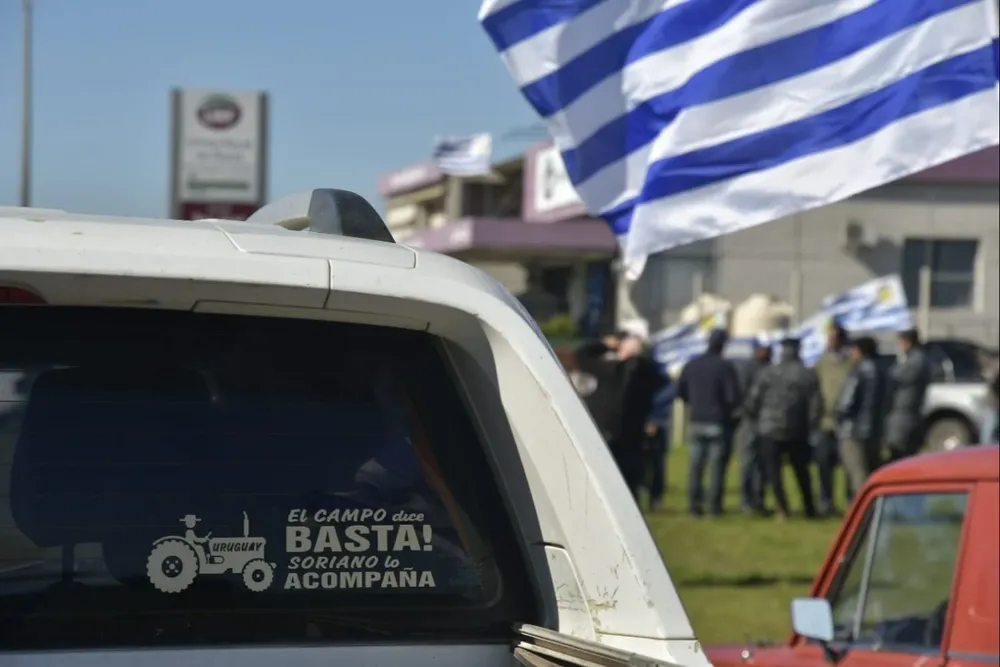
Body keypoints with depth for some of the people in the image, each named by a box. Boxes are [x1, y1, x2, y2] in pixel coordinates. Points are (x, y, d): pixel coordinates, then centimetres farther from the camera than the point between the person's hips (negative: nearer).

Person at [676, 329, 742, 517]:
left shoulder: (691, 365, 3)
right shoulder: (725, 367, -14)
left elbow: (680, 391, 7)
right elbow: (734, 397, -17)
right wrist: (732, 408, 4)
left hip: (697, 422, 5)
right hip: (719, 423, -4)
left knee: (696, 465, 10)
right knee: (718, 466, 2)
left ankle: (694, 503, 8)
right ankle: (715, 504, 1)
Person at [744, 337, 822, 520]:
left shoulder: (767, 373, -3)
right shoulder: (808, 375, 0)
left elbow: (753, 401, -4)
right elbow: (816, 404, -4)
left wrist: (755, 418, 14)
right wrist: (810, 427, 8)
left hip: (770, 429, -2)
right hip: (797, 432, 2)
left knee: (773, 471, 2)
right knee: (801, 471, 16)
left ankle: (782, 508, -11)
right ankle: (809, 508, 22)